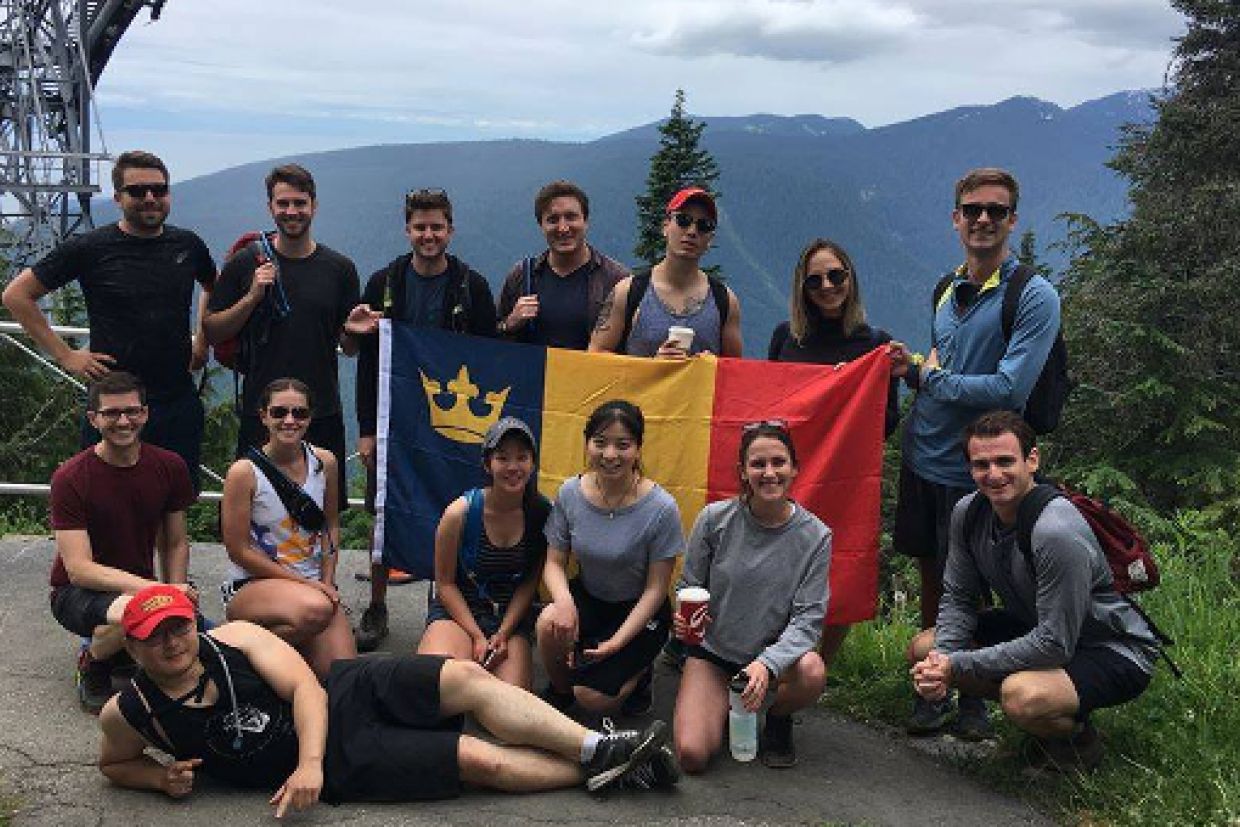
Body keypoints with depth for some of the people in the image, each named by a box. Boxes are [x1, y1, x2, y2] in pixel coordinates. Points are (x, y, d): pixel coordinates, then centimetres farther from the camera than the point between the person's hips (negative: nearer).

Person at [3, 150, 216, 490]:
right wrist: (65, 355, -5)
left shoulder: (188, 245, 6)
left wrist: (202, 343, 15)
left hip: (180, 402, 3)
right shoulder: (90, 248, -5)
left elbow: (213, 288, 28)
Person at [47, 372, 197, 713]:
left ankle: (125, 652, 9)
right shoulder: (70, 478, -15)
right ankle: (92, 662, -4)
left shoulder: (170, 467, -1)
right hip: (77, 592, -4)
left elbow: (175, 544, 8)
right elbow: (79, 570, -22)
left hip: (142, 586, 5)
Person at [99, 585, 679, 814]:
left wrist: (306, 758, -24)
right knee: (479, 760, -15)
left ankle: (599, 750, -13)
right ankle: (602, 772, -4)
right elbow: (113, 764, 13)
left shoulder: (233, 638, -6)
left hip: (345, 691, 2)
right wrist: (163, 778, -8)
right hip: (338, 766, -2)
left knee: (468, 679, -21)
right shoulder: (128, 715, -6)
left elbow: (305, 687, -9)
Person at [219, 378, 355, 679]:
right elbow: (239, 550, -11)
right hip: (252, 584, -4)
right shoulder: (245, 472, -12)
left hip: (315, 584, 5)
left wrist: (327, 582, 1)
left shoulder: (324, 462, 1)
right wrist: (305, 584, -13)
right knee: (315, 609, -37)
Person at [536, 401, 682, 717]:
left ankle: (637, 671, 18)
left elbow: (656, 588, -15)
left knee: (592, 698, -16)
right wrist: (563, 600, -27)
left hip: (639, 611, -3)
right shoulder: (570, 493, -12)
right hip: (588, 596, 3)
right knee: (551, 622, -31)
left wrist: (617, 642, -23)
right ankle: (559, 690, 1)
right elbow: (554, 562, -5)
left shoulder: (661, 509, -22)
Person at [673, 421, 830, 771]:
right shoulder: (715, 519, -12)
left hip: (774, 653, 0)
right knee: (692, 756, -19)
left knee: (813, 673, -35)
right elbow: (688, 586, 1)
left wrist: (766, 664, -32)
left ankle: (777, 720, 2)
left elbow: (808, 619, -15)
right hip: (712, 651, 0)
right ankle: (722, 706, 18)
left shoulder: (815, 536, -12)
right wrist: (682, 618, -23)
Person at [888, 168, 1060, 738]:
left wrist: (933, 377, -11)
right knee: (931, 576, 13)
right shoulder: (948, 289, 9)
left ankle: (973, 700, 24)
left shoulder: (1034, 296, -13)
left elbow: (1008, 389, -22)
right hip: (922, 456, 6)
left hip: (972, 469, -6)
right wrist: (913, 370, -2)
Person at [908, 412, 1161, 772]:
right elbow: (959, 598, 0)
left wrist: (959, 665, -28)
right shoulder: (969, 512, -9)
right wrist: (941, 660, -19)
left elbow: (1055, 645, -30)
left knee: (1022, 696, -37)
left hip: (1114, 652, -8)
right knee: (923, 651, -1)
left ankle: (1078, 736, -1)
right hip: (1034, 626, 8)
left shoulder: (1058, 533, -33)